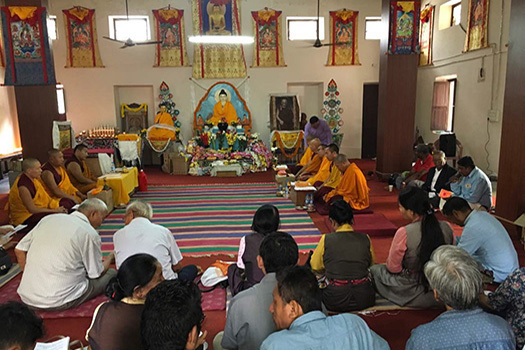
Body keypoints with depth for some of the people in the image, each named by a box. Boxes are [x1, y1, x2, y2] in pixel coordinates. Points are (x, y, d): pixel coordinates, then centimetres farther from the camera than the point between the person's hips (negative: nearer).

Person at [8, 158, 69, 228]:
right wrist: (54, 210, -20)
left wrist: (56, 205, -6)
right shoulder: (23, 186, -25)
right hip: (25, 217, -10)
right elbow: (32, 209, -23)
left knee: (68, 202, 6)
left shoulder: (32, 178, 0)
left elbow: (44, 196, 8)